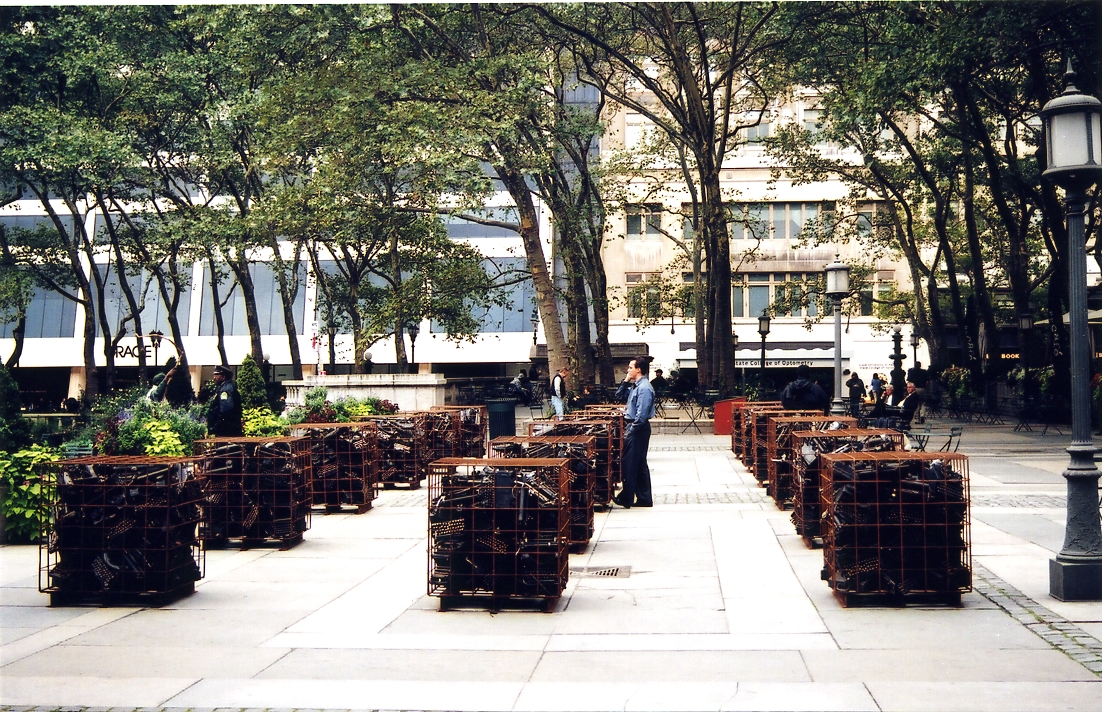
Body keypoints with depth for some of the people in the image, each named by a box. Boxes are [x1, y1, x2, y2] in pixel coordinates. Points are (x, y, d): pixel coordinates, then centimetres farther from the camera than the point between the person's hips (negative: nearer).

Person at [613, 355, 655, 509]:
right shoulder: (636, 385, 12)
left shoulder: (644, 388, -18)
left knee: (629, 464, -3)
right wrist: (626, 381, 10)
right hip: (635, 428, 10)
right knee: (640, 464, 12)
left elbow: (641, 415, -22)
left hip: (638, 429, -10)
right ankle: (644, 498, 17)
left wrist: (630, 431, -19)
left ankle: (627, 498, 4)